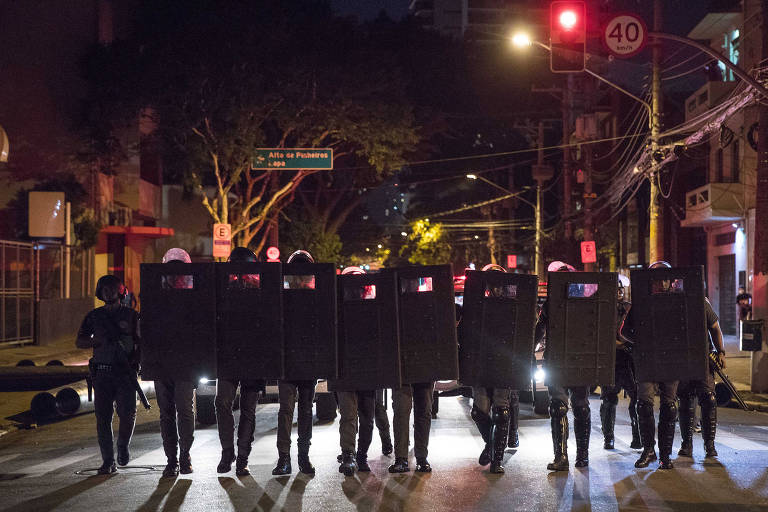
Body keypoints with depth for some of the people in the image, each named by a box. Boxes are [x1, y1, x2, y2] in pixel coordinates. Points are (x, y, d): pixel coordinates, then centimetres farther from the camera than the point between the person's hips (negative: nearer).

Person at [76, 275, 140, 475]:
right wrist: (100, 340, -8)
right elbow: (79, 342, 10)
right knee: (103, 417, -2)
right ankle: (108, 461, 4)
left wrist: (135, 360, -9)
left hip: (125, 372, -1)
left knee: (127, 413, -13)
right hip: (101, 373, 2)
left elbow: (140, 342, 10)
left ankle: (123, 445, 16)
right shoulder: (94, 316, 12)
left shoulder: (131, 315, 9)